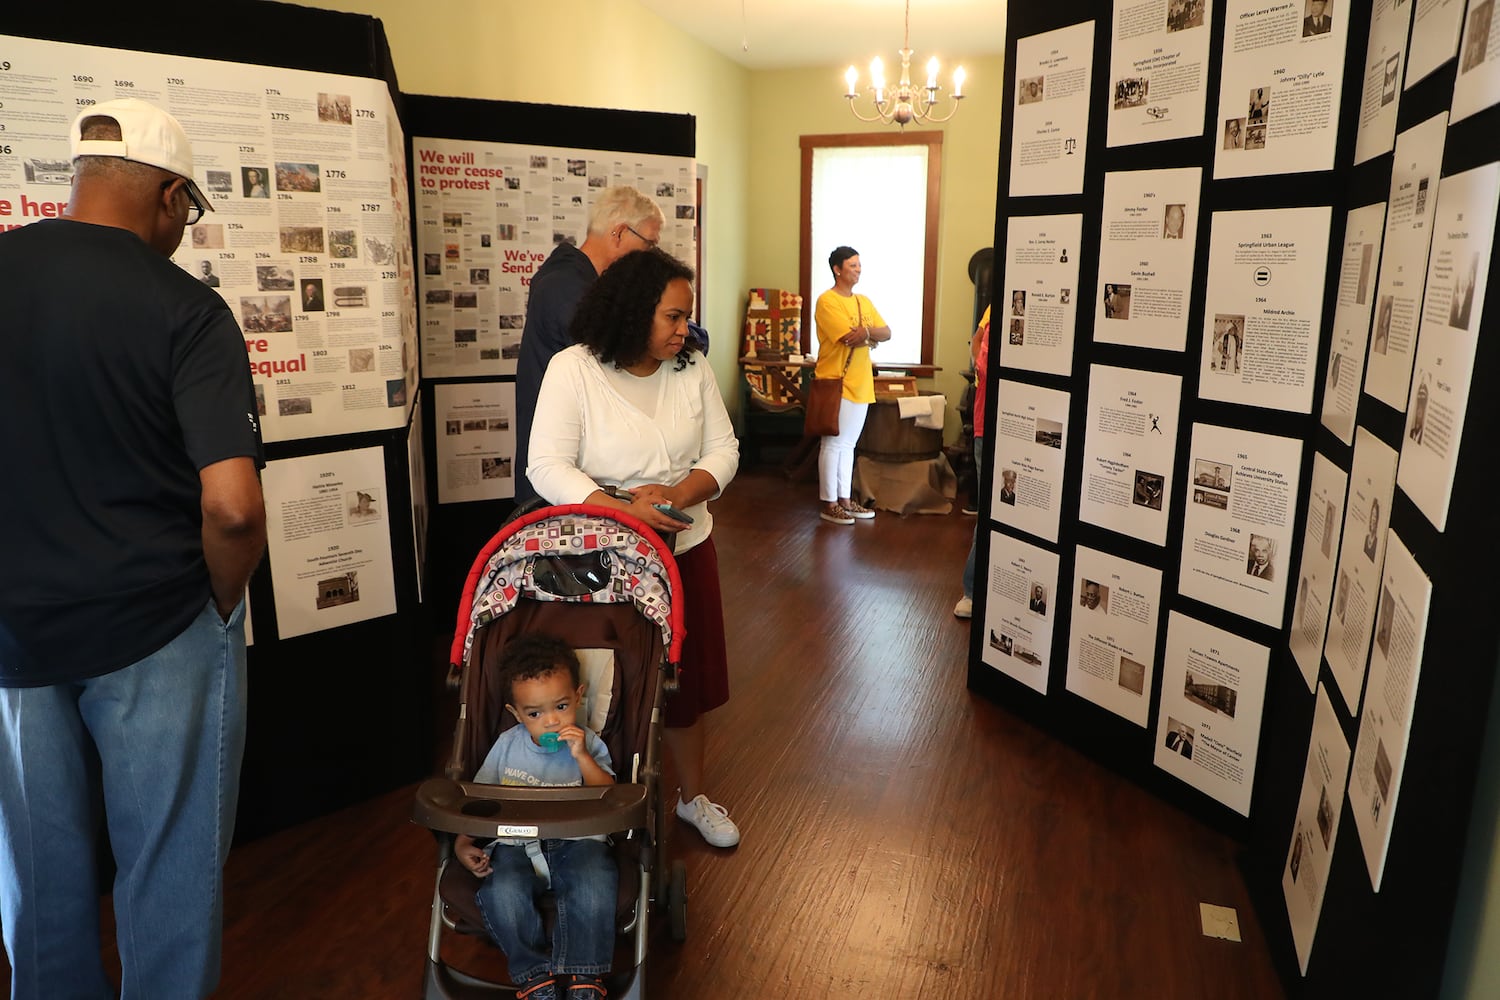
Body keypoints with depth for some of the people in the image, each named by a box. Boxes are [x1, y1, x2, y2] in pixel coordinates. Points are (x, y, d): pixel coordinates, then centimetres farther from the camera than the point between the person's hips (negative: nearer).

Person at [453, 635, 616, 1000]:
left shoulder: (589, 744, 1)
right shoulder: (507, 745, 6)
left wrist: (582, 757, -19)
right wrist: (462, 844, -2)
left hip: (576, 840, -2)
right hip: (516, 843, 2)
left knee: (595, 886, -33)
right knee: (499, 891, -30)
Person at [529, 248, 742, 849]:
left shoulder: (691, 367, 1)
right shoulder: (572, 370, -12)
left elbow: (723, 450, 1)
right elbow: (548, 468, -18)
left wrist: (679, 494, -19)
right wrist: (625, 510, -30)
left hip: (685, 547, 4)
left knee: (686, 676, 15)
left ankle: (693, 797, 35)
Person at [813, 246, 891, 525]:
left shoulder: (864, 302, 15)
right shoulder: (827, 301, -11)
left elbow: (886, 333, 8)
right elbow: (850, 338, -21)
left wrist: (866, 330, -11)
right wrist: (871, 337, -2)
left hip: (861, 384, 8)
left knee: (848, 444, 12)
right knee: (834, 443, -3)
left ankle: (845, 499, 20)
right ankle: (828, 504, 4)